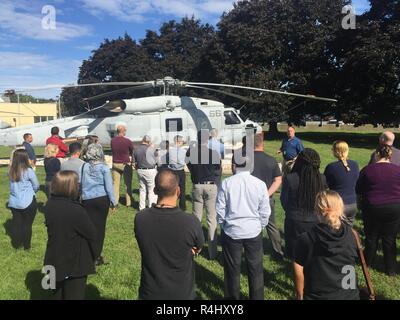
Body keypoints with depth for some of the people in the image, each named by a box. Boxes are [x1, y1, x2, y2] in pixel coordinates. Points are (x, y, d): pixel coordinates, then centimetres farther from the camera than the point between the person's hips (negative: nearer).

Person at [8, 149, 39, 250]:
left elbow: (12, 186, 8)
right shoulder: (28, 171, -16)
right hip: (27, 202, -4)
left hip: (14, 202, 4)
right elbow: (36, 186, -3)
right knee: (27, 224, 9)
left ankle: (17, 244, 29)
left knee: (16, 223, 16)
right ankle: (26, 245, 21)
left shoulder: (11, 171, -3)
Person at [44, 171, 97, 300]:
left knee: (58, 295, 23)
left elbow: (53, 228, 5)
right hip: (75, 264, -7)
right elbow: (91, 234, -18)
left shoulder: (49, 205, -6)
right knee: (74, 296, 9)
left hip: (55, 261, 7)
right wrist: (92, 257, 1)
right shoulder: (76, 210, -28)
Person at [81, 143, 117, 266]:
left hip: (87, 200, 3)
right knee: (100, 226, 5)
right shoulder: (104, 167, -7)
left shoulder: (84, 167, 2)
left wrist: (83, 197, 18)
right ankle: (97, 256, 11)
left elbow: (81, 183, 9)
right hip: (102, 199, -2)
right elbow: (109, 186, -6)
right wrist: (113, 202, 0)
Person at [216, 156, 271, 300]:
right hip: (254, 232, 1)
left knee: (232, 269, 14)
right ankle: (257, 297, 27)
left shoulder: (227, 183, -11)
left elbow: (220, 208, -6)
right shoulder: (260, 184, -8)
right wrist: (260, 226, 13)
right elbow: (265, 211, -2)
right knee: (256, 269, 15)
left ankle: (232, 297, 29)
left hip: (232, 232, 0)